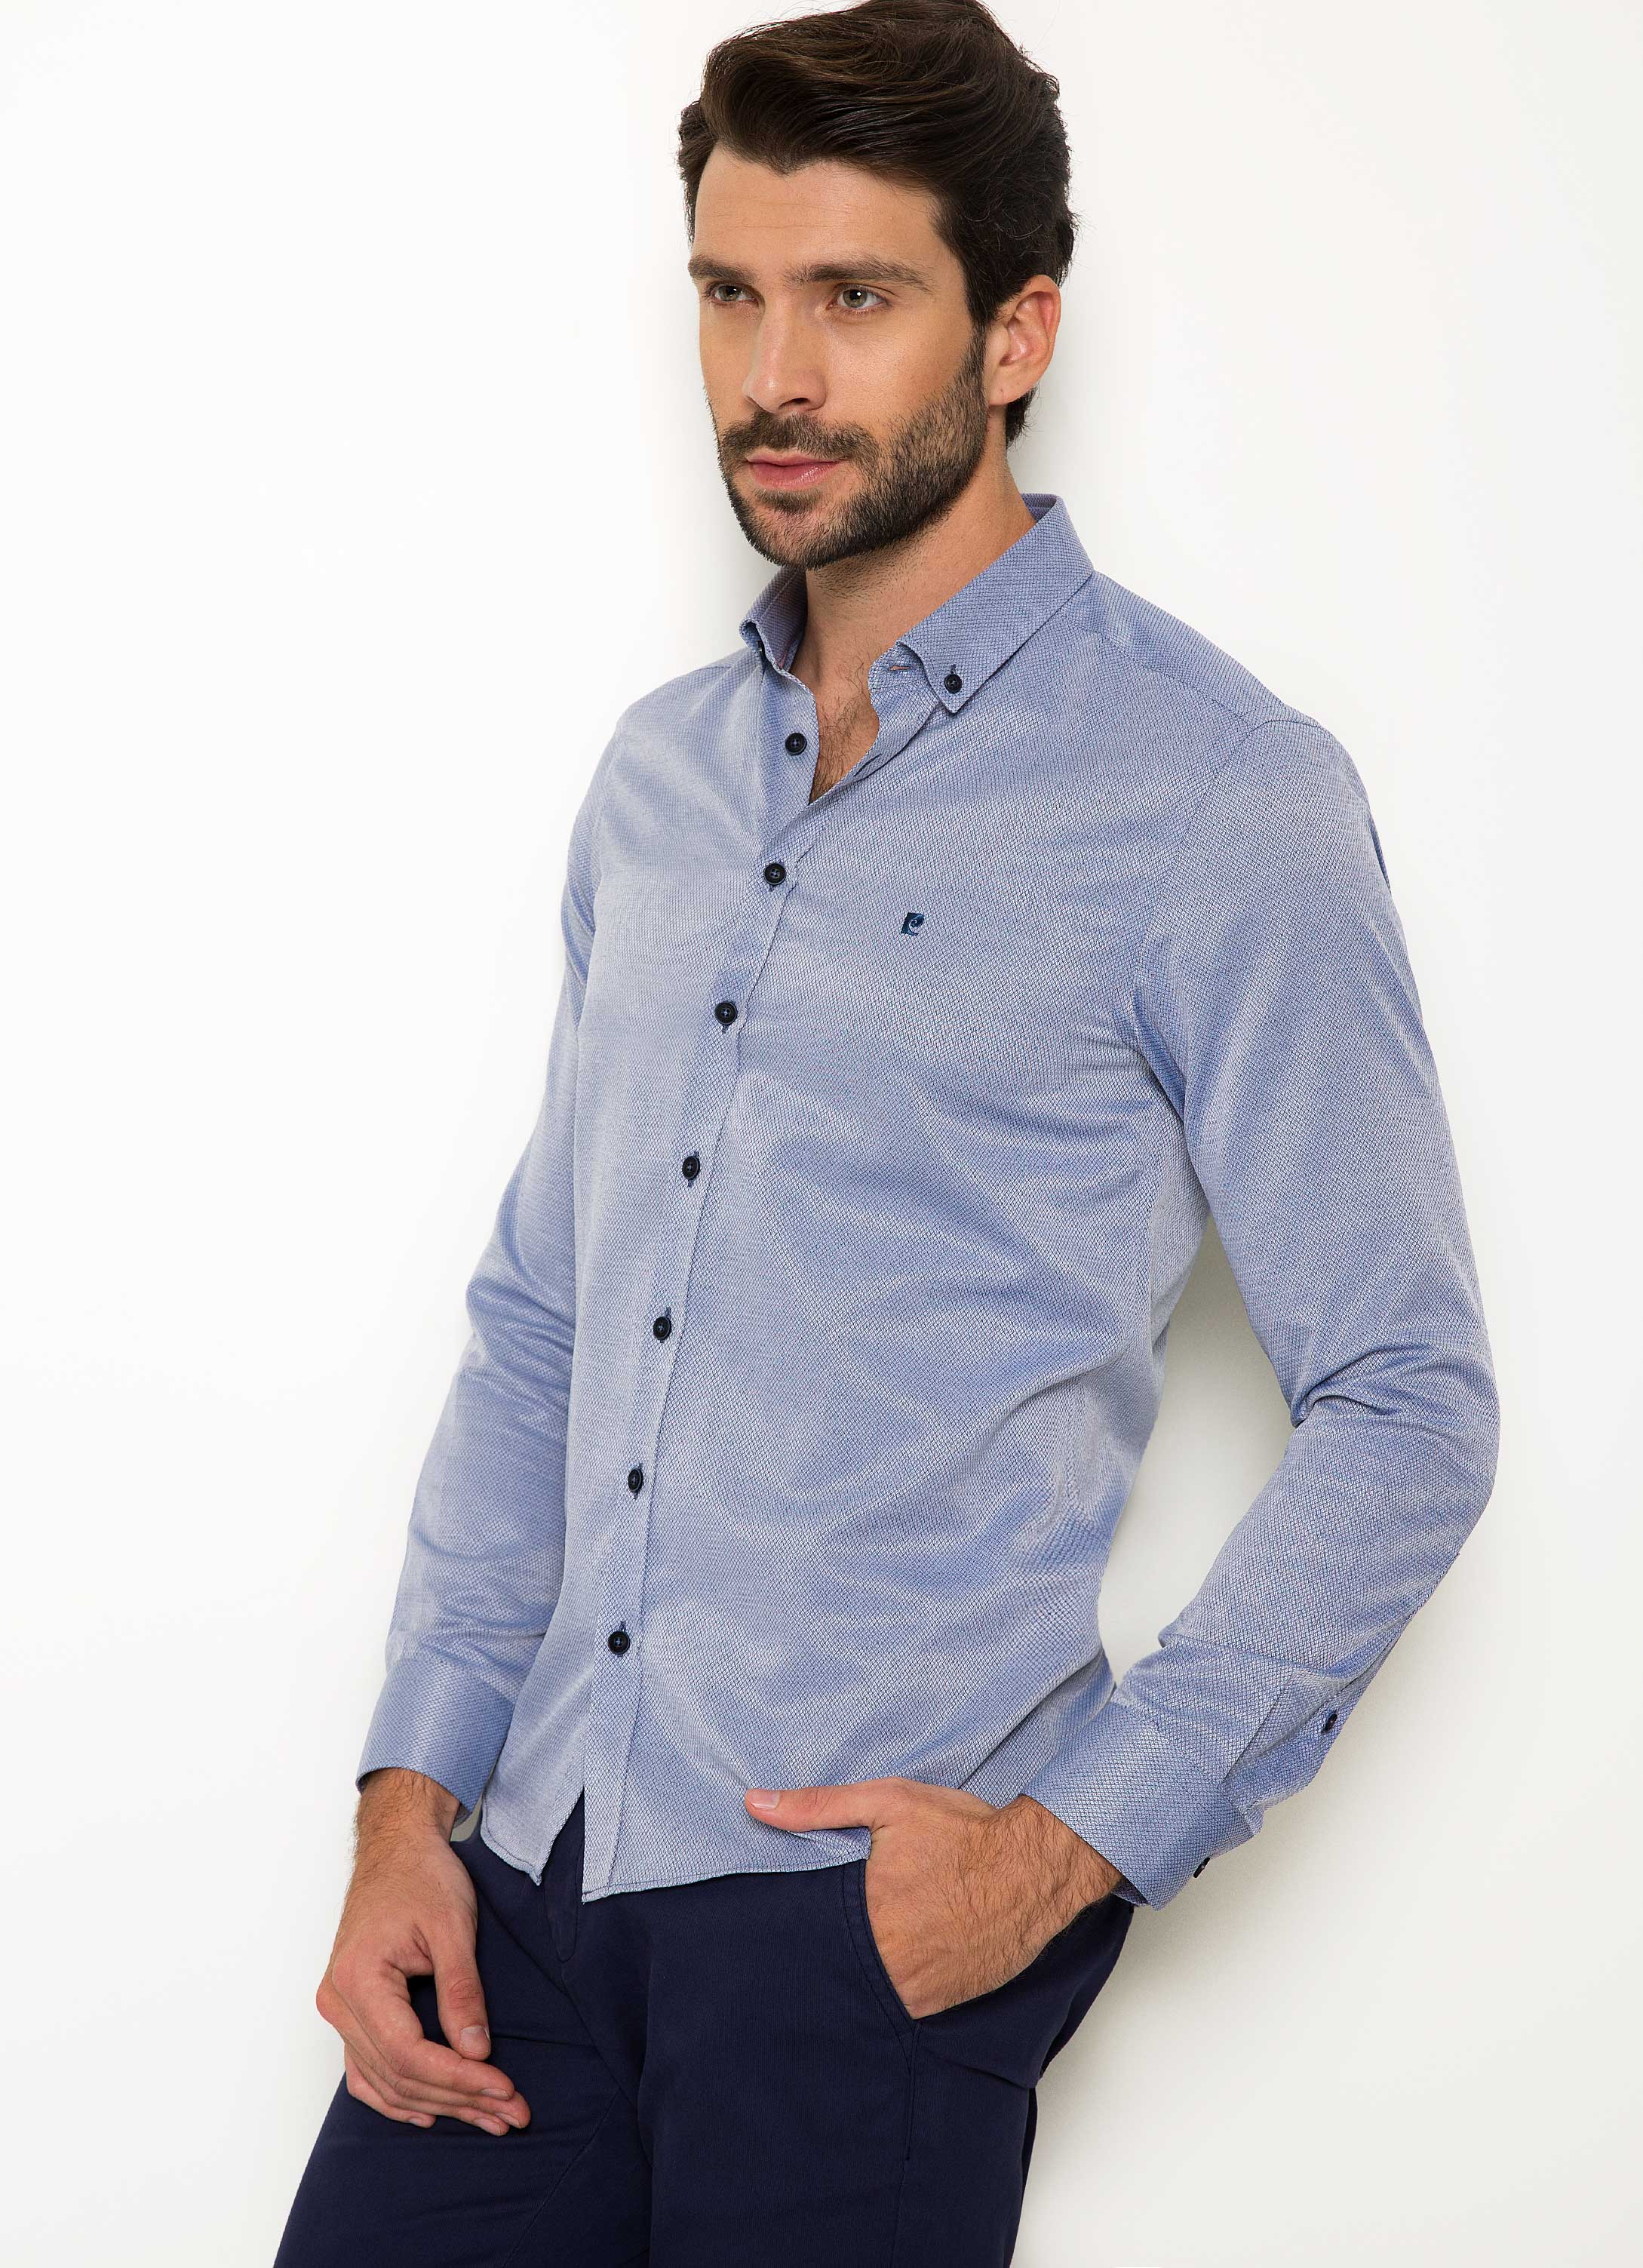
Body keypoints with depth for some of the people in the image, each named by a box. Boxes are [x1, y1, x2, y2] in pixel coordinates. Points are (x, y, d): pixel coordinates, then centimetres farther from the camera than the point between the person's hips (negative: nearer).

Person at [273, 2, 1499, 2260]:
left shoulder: (1216, 800, -7)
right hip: (540, 1863, 5)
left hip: (876, 1906, -5)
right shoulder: (659, 775, 12)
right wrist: (410, 1793, 6)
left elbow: (1403, 1410, -7)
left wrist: (1078, 1837, -14)